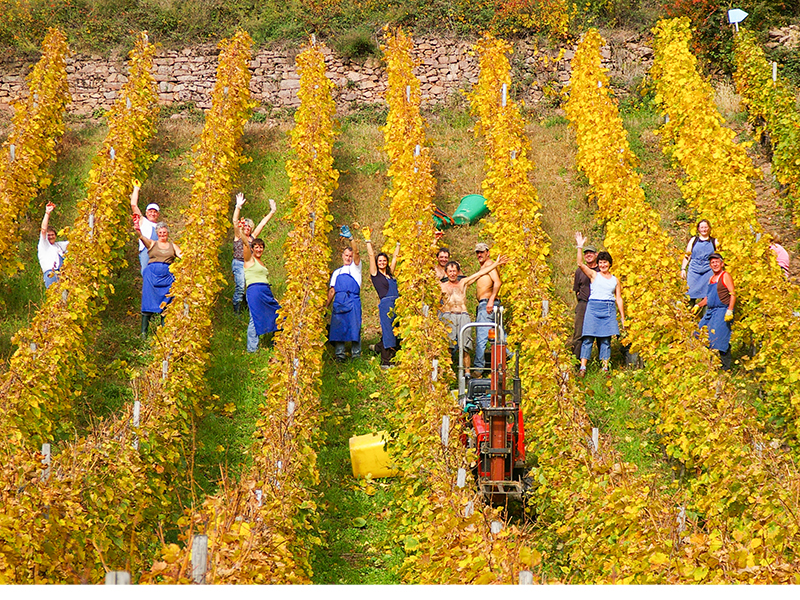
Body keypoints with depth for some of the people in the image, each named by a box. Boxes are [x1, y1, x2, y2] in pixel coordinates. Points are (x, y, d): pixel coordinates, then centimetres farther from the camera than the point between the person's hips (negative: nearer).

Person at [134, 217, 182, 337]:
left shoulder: (172, 246, 19)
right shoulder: (152, 244, 14)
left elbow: (182, 256, 8)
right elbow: (142, 237, -4)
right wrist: (137, 230, -23)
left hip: (167, 276, 1)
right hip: (152, 273, -1)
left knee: (165, 304, -4)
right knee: (148, 303, -7)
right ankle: (144, 331, -7)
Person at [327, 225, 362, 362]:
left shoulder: (355, 267, 15)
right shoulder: (337, 272, 26)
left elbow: (356, 253, -4)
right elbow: (332, 290, 23)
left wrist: (351, 238, -18)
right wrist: (326, 305, 14)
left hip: (353, 300, -3)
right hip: (339, 302, 3)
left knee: (354, 328, -8)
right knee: (338, 328, -4)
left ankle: (356, 354, -5)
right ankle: (339, 354, -2)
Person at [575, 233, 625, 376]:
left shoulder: (615, 280, 15)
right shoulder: (594, 275, 8)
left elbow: (619, 299, 16)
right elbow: (580, 264, -5)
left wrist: (623, 317, 13)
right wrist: (580, 247, -12)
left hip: (609, 310, 2)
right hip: (593, 307, -2)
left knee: (606, 339, 2)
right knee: (588, 337, -8)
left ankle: (605, 368, 5)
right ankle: (583, 367, -11)